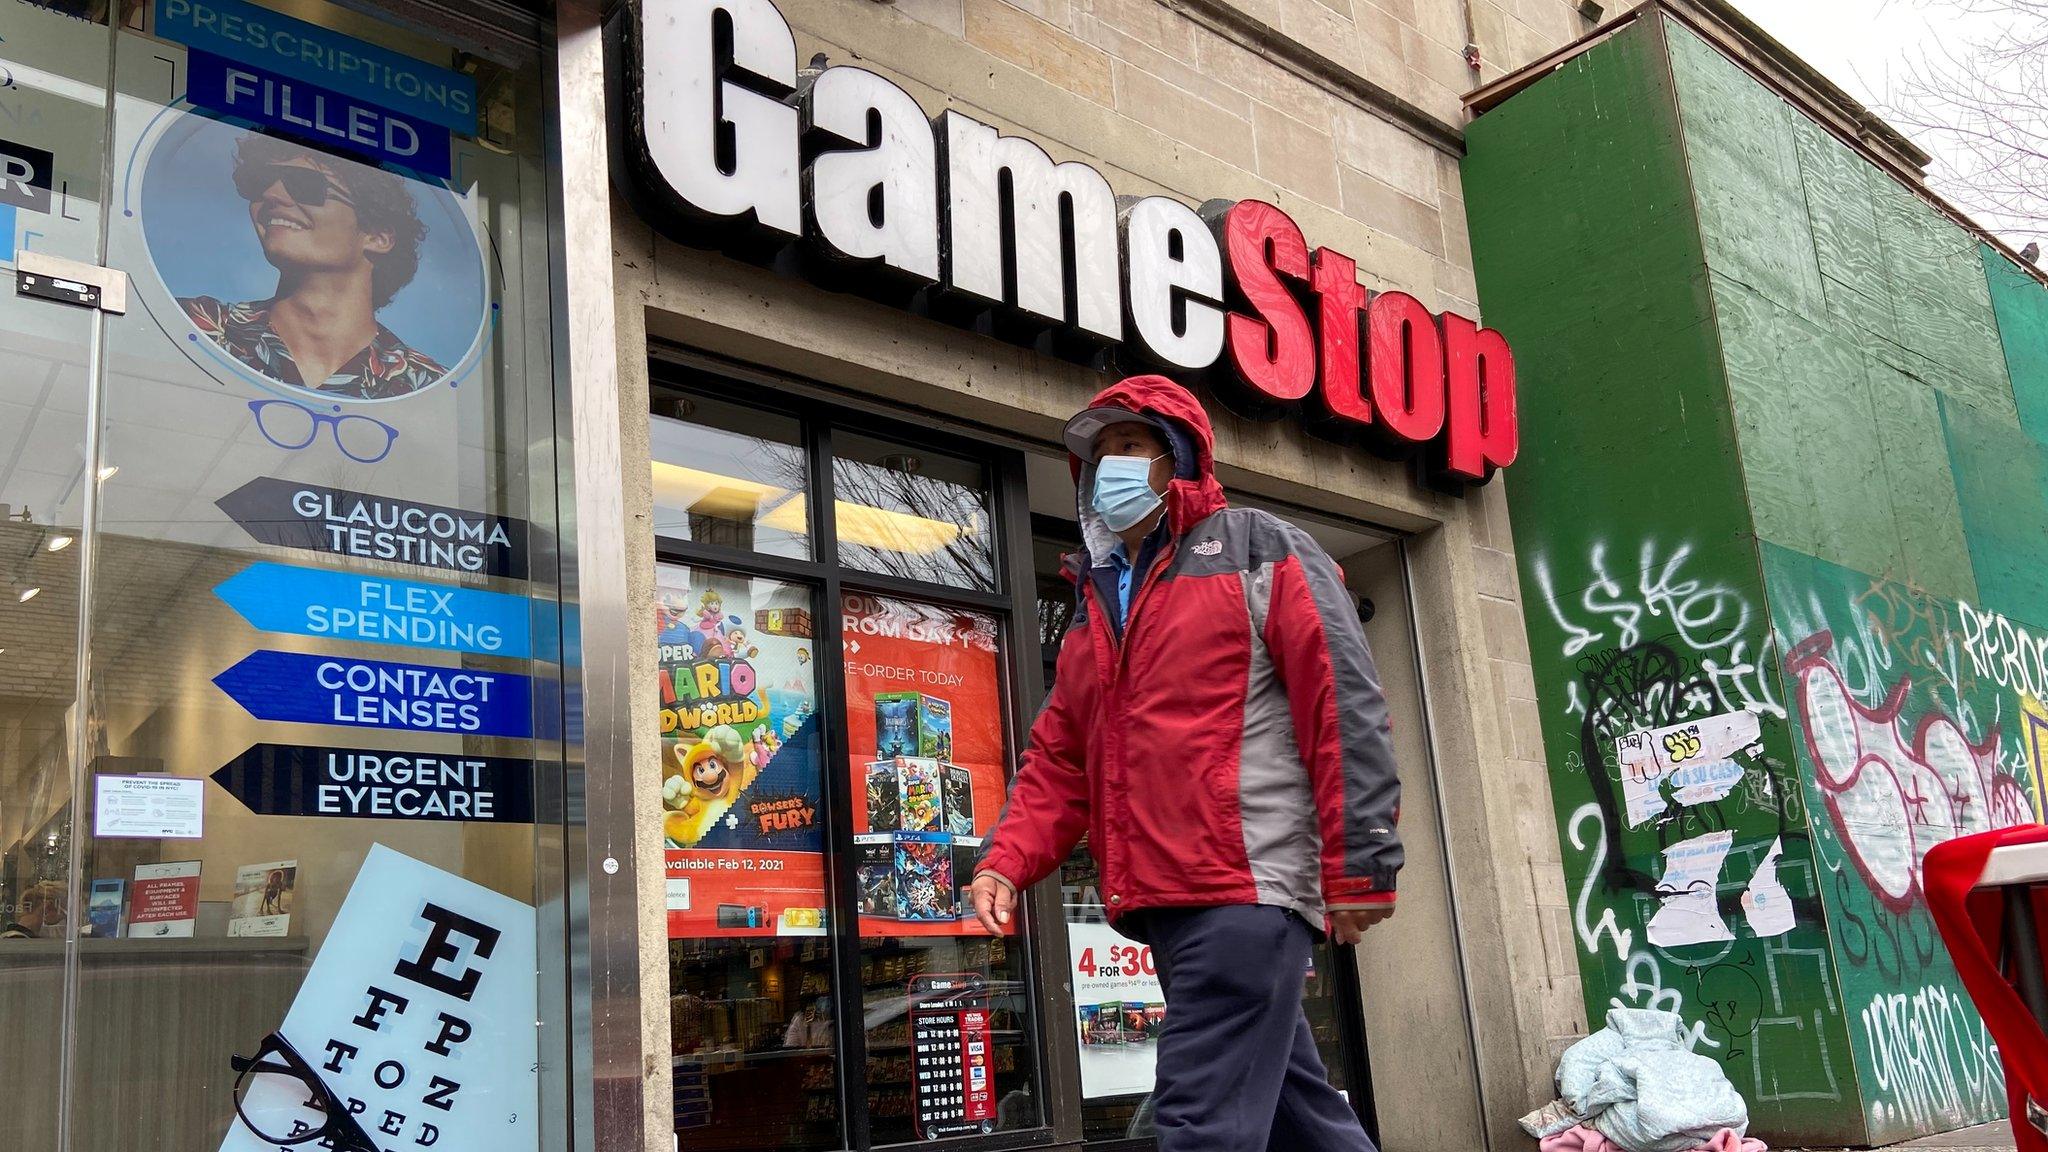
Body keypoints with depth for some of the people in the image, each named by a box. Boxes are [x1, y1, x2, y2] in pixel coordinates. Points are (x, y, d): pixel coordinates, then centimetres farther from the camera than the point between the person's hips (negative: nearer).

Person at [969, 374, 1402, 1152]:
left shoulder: (1259, 553, 2)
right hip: (1163, 901, 7)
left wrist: (1359, 866, -13)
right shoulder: (1096, 605, 22)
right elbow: (1059, 762, 19)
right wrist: (1007, 860, 3)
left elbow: (1345, 711, -7)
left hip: (1248, 885, -7)